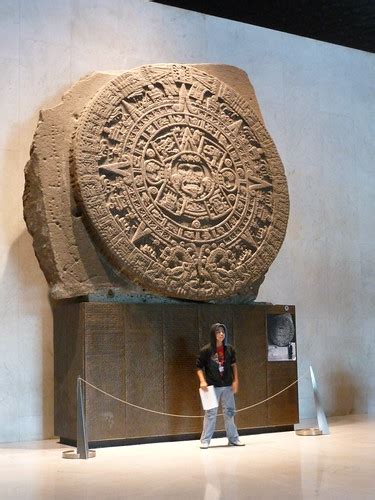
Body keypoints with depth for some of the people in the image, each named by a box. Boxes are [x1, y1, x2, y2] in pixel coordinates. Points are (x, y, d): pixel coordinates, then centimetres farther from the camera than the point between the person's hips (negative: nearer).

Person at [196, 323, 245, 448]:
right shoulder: (206, 350, -12)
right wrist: (202, 381, -17)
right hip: (212, 386, -4)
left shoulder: (229, 349, -1)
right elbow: (199, 367, -6)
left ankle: (233, 438, 22)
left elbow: (233, 365, 12)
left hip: (227, 386, 4)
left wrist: (235, 380, 6)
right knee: (210, 413, -1)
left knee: (230, 412, 11)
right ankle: (205, 440, 8)